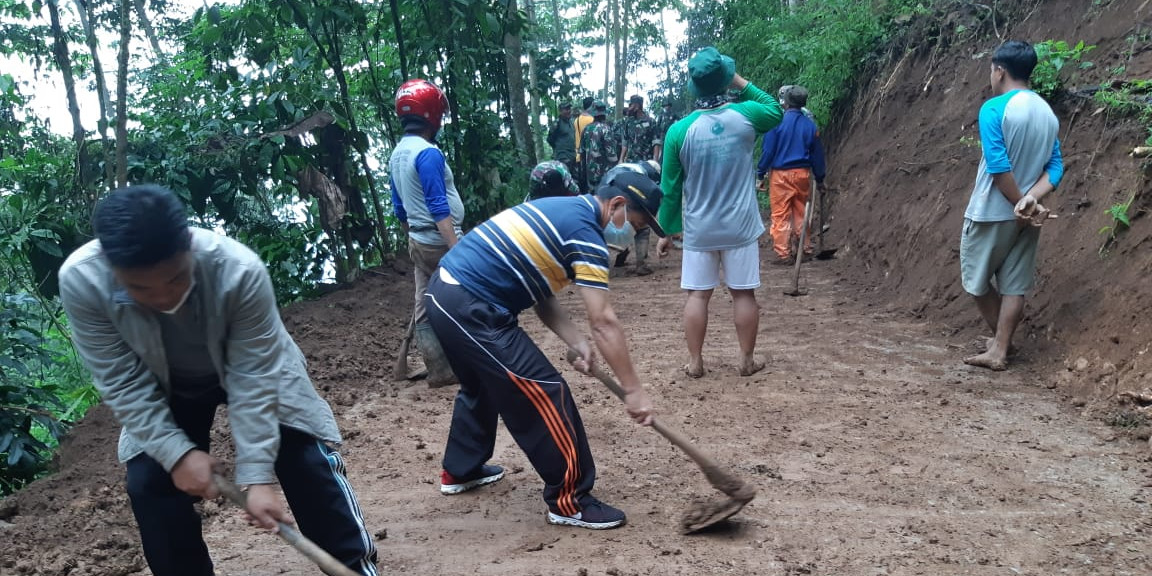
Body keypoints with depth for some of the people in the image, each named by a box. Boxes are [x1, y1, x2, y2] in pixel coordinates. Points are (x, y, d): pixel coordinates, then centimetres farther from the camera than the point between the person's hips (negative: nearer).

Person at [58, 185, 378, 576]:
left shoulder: (239, 270, -40)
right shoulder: (81, 280, -33)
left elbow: (253, 380, -31)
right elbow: (124, 384, -23)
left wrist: (258, 475, -32)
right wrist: (177, 453, -28)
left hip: (252, 366, -2)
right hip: (164, 388, 2)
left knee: (307, 459, -5)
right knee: (149, 485, -4)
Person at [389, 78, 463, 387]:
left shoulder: (397, 154, 11)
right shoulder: (428, 153, -17)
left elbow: (399, 209, 18)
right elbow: (439, 209, -23)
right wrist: (457, 249, -25)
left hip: (418, 241, 9)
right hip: (440, 240, -9)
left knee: (425, 308, 8)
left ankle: (439, 370, 14)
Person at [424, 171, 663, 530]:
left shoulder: (562, 211, 16)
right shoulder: (584, 232, -13)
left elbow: (540, 292, 13)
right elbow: (603, 322, -18)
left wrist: (576, 343, 2)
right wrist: (633, 391, -14)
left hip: (444, 292, 11)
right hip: (470, 309, -11)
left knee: (481, 384, 31)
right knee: (547, 395, -6)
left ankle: (460, 471, 48)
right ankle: (569, 501, 5)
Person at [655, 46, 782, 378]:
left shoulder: (679, 131, -10)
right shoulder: (746, 116, -9)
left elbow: (670, 189, -4)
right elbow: (776, 111, 17)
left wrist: (666, 231, 5)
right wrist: (742, 84, 11)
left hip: (698, 230, 0)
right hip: (740, 227, 0)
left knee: (697, 294, 8)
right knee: (744, 293, 10)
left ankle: (695, 363, 13)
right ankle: (747, 360, 20)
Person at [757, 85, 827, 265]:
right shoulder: (810, 125, 3)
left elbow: (767, 151, -8)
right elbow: (817, 154, 11)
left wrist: (760, 174, 1)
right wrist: (820, 178, 21)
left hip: (781, 174, -4)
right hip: (803, 174, 4)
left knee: (781, 216, 1)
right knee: (801, 213, 15)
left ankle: (783, 254, 1)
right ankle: (806, 250, 21)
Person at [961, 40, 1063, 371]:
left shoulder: (993, 109, -14)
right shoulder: (1048, 113, 6)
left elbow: (999, 166, -21)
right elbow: (1055, 167, 0)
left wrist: (1023, 206, -13)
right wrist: (1032, 199, -12)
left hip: (991, 213, -6)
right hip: (1028, 214, 6)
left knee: (976, 278, 12)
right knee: (1014, 286, 8)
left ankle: (1000, 340, 21)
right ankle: (999, 351, 12)